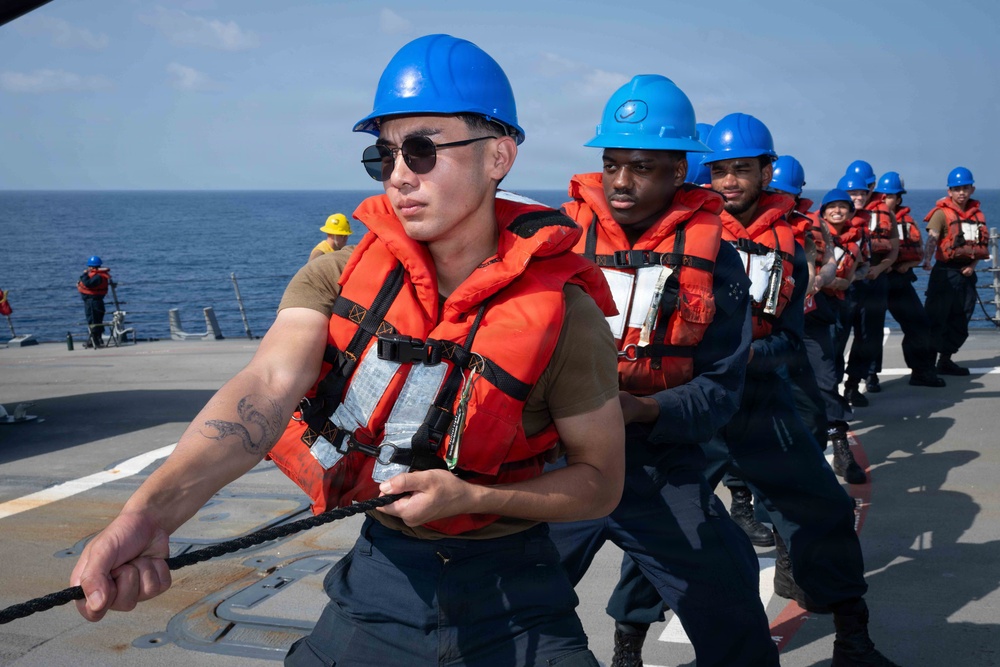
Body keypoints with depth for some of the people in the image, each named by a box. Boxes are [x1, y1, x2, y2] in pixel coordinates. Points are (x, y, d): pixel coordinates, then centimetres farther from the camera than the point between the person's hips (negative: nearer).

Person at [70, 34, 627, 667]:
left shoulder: (563, 312, -16)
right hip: (382, 572, 2)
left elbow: (602, 483, -7)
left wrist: (469, 497, -23)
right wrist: (152, 511, -45)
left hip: (510, 595, -2)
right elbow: (269, 384, -27)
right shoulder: (340, 276, -9)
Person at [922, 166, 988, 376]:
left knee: (960, 321, 11)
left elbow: (981, 244, 16)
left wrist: (973, 265, -1)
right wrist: (927, 260, -39)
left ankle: (946, 360, 22)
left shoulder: (976, 213, 12)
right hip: (946, 272, -6)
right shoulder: (942, 213, -7)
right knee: (936, 319, -8)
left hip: (967, 272, 7)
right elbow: (932, 238, -21)